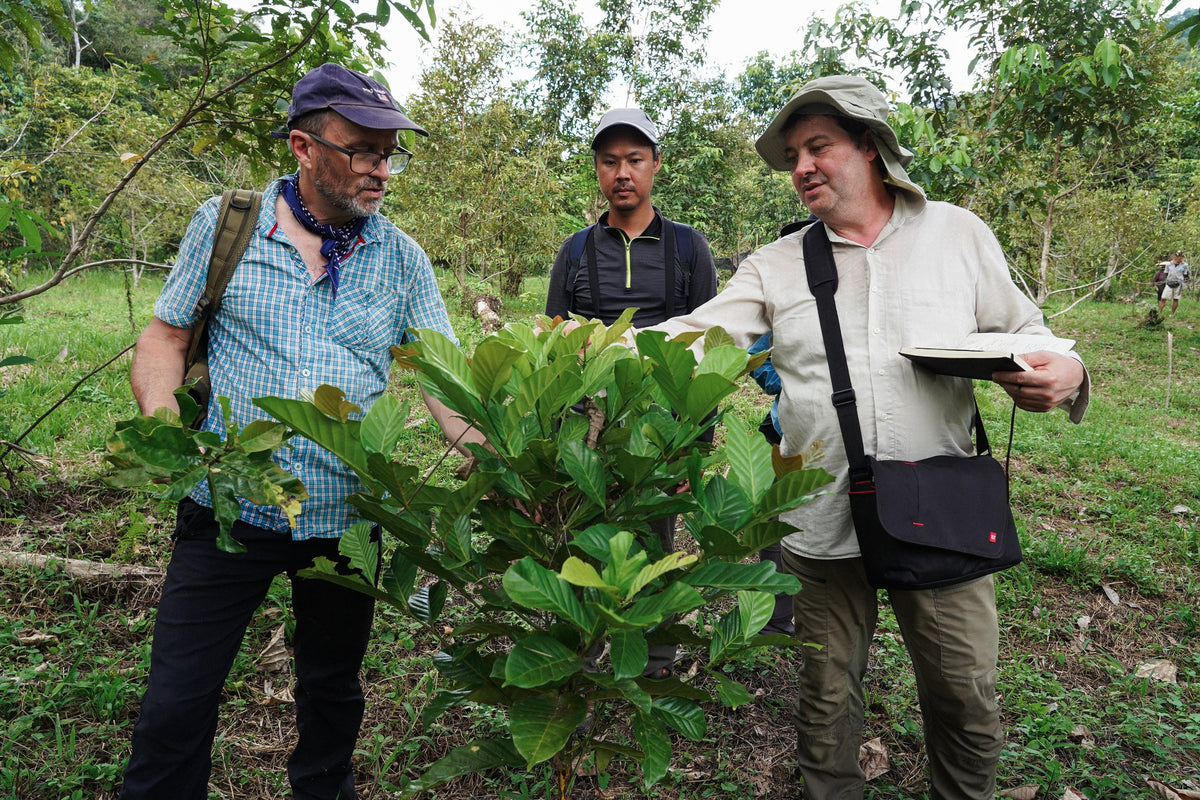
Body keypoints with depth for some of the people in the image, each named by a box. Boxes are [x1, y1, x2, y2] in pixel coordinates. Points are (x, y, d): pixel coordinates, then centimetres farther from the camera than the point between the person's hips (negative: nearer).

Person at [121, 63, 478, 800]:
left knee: (333, 692, 19)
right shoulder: (222, 225, -1)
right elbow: (166, 336, 4)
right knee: (177, 701, 7)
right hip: (231, 508, -1)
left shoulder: (402, 257, 1)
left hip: (346, 518, 1)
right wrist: (161, 410, -16)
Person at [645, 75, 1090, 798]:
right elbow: (695, 335, -5)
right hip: (823, 522, 1)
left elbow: (1023, 333, 9)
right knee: (828, 696, 15)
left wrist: (1063, 373, -13)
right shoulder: (775, 265, 4)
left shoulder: (958, 232, 4)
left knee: (968, 701, 12)